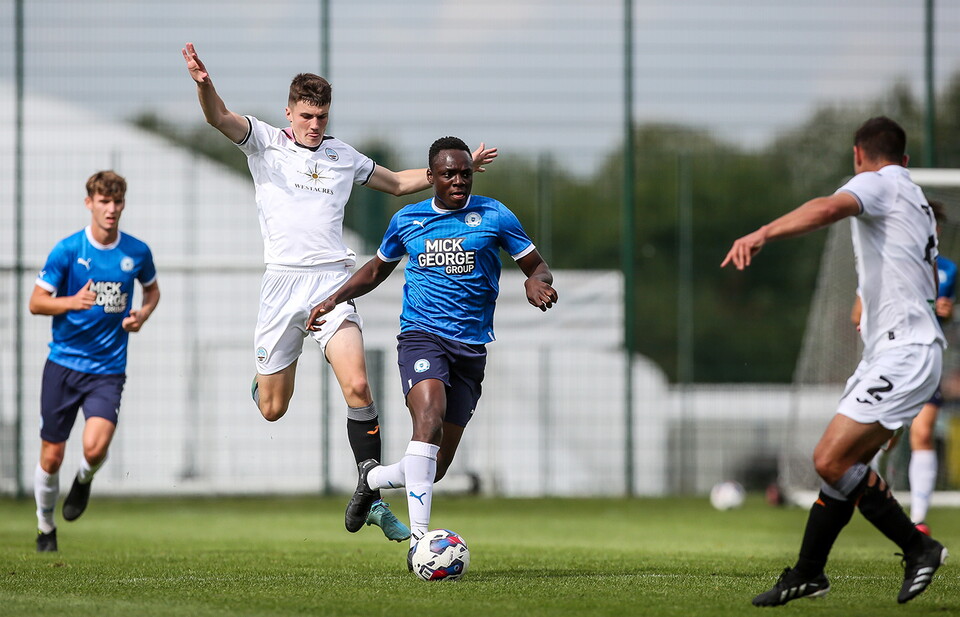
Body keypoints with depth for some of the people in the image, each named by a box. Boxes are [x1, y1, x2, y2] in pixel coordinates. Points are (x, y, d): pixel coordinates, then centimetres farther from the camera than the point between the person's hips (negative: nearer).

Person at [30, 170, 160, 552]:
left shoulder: (137, 252, 1)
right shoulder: (67, 250, -6)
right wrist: (73, 302, -23)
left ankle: (84, 481, 15)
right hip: (64, 363, 0)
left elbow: (152, 289, 21)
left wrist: (142, 314, -1)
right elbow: (36, 302, -5)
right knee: (51, 456, 2)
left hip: (108, 369, 0)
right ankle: (45, 526, 26)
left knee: (95, 447, -21)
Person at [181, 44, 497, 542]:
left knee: (357, 387, -19)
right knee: (272, 410, 3)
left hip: (333, 282, 2)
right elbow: (219, 117, -14)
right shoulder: (265, 143, 5)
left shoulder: (343, 156, 15)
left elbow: (397, 182, 31)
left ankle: (370, 497, -12)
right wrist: (203, 83, -35)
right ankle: (264, 381, 43)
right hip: (283, 281, -2)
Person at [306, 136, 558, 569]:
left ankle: (372, 478, 37)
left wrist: (536, 283, -14)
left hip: (471, 346, 1)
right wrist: (334, 300, 16)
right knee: (429, 416, -31)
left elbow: (537, 267, 9)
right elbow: (378, 269, 27)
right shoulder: (406, 220, 10)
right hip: (421, 335, -1)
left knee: (436, 467, 3)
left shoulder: (494, 216, 5)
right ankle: (418, 539, -35)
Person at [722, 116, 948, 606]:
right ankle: (807, 574, 16)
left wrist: (762, 234, -43)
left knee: (831, 460, -16)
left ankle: (918, 548, -8)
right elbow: (932, 284, 36)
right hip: (887, 355, 10)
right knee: (841, 462, 11)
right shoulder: (917, 202, 23)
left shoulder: (879, 183, -6)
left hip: (903, 354, -10)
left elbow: (828, 208, -29)